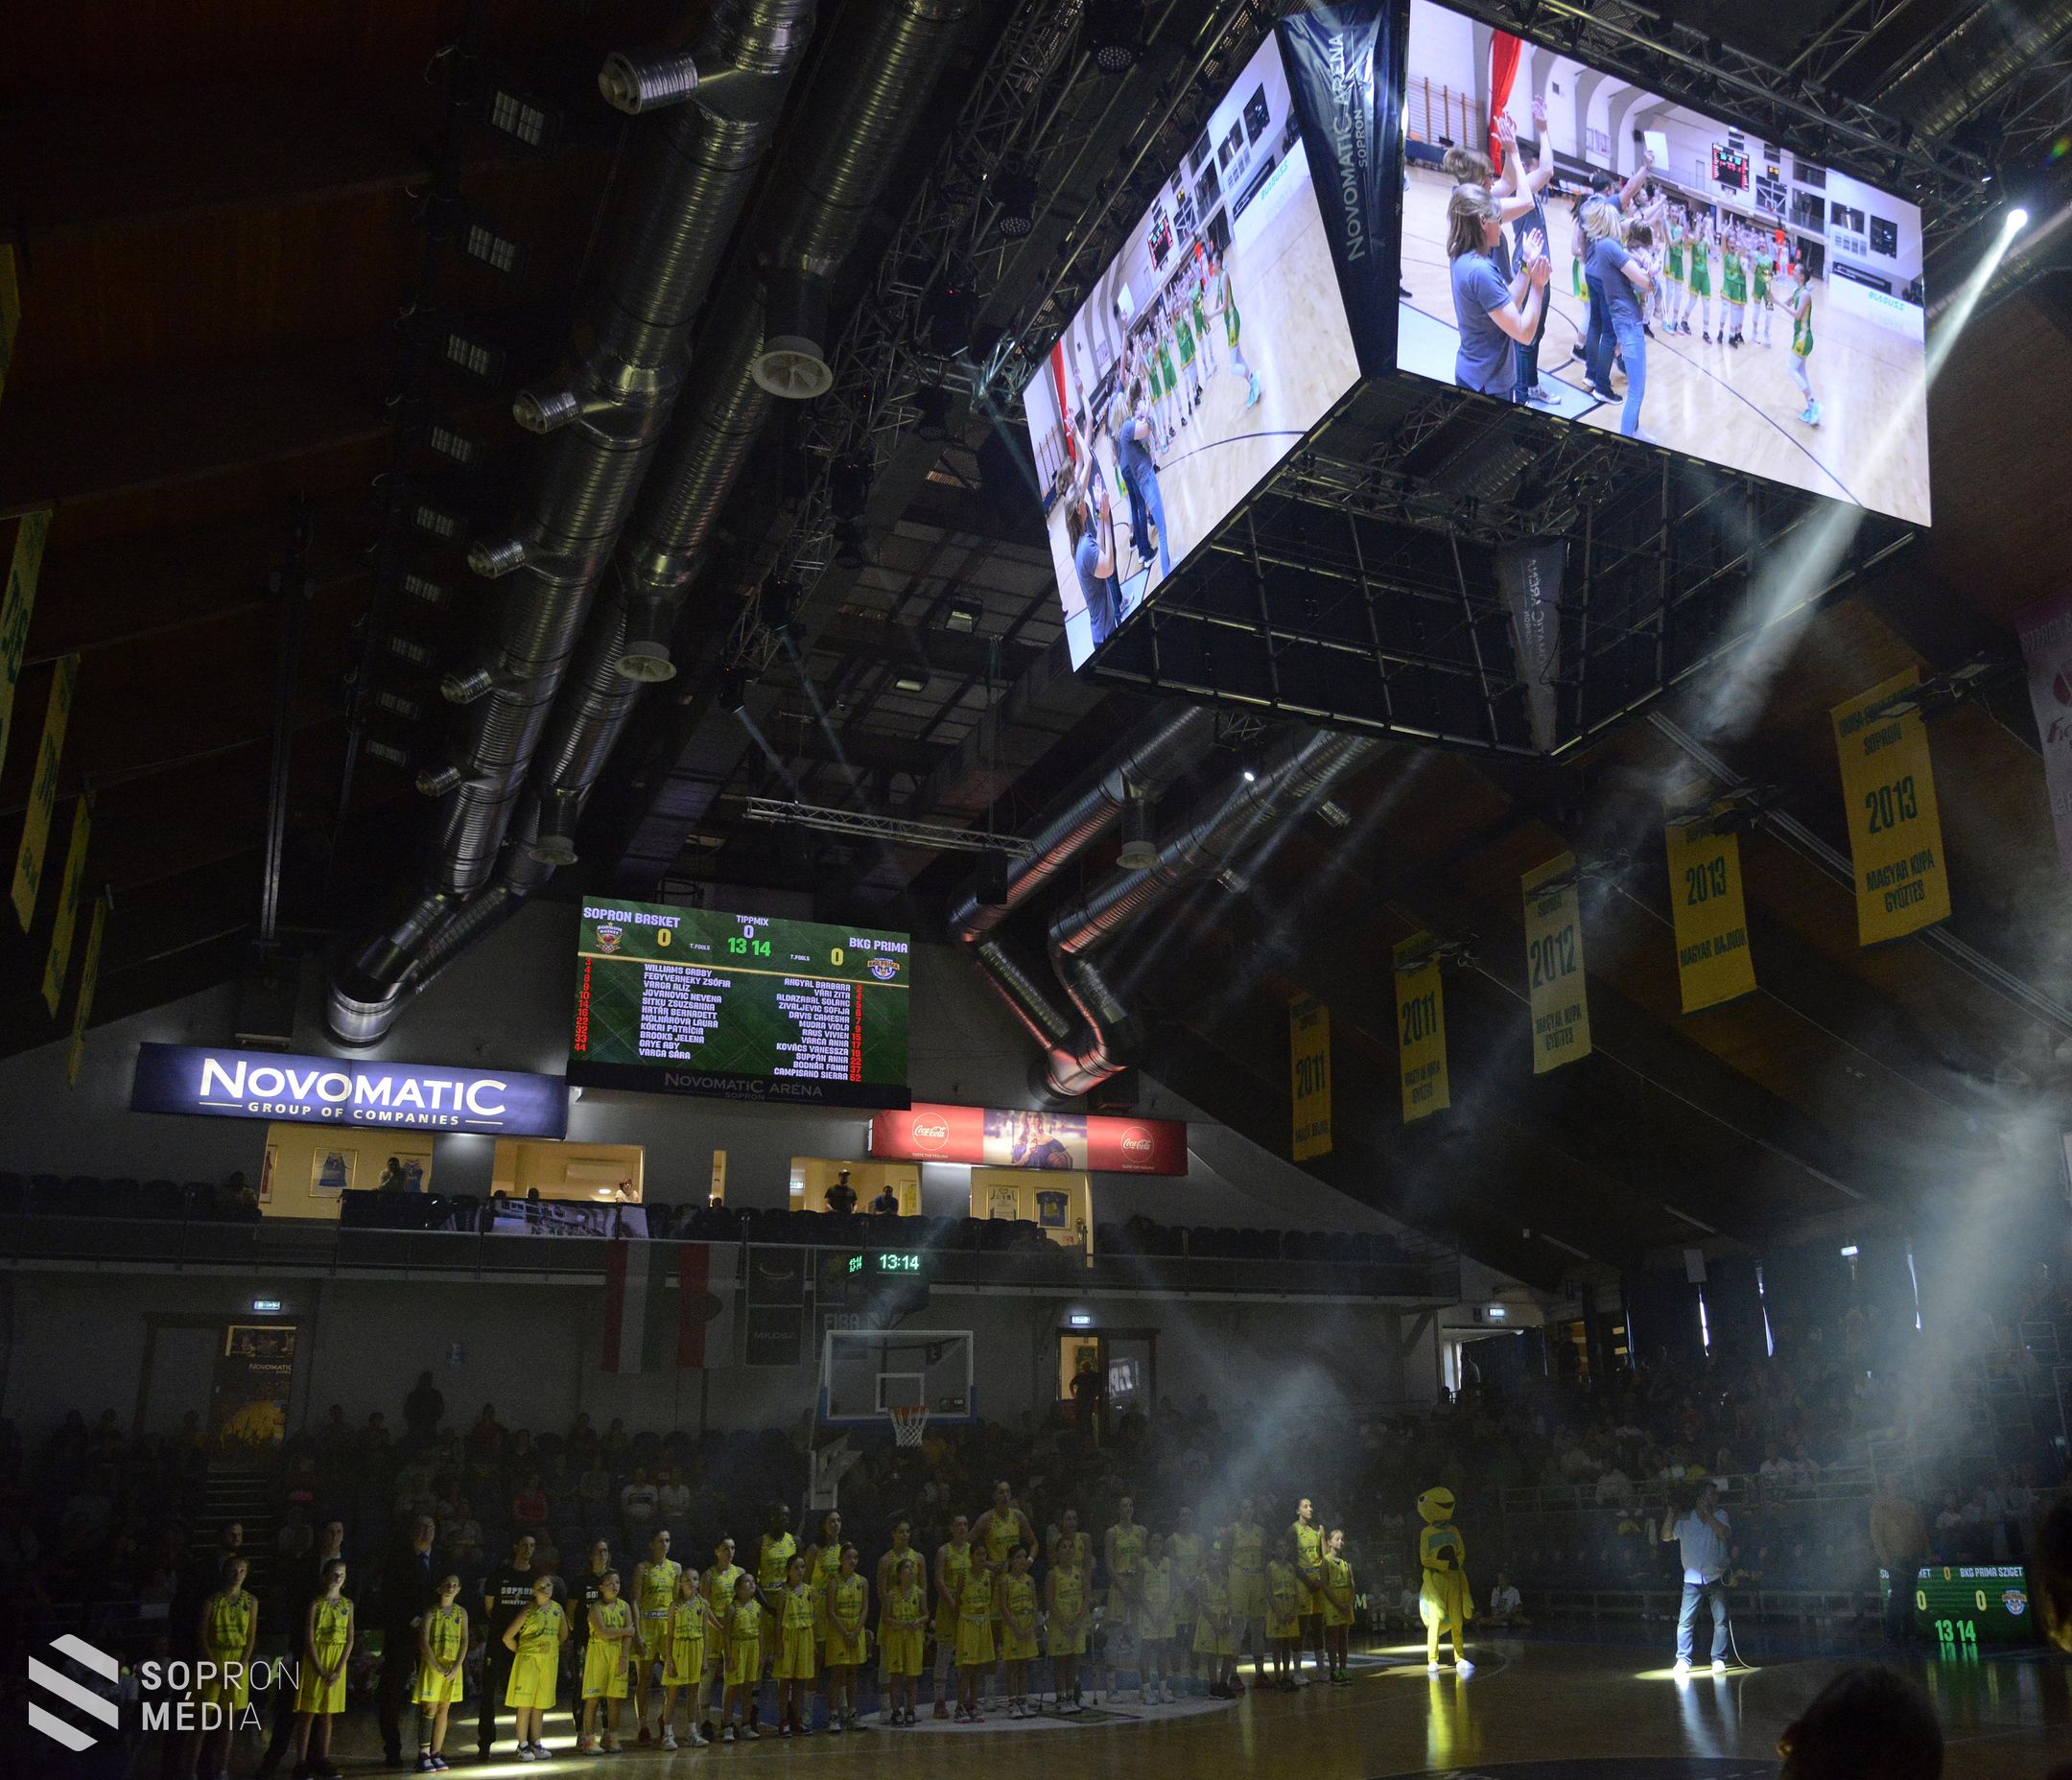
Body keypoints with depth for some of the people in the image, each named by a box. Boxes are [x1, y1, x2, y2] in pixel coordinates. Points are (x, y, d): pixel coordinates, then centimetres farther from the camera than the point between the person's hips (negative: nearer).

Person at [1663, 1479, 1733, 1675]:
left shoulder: (1719, 1515, 3)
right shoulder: (1685, 1520, 5)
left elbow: (1725, 1534, -15)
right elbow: (1666, 1537, 1)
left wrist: (1707, 1515, -14)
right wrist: (1670, 1515, -9)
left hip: (1716, 1577, 0)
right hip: (1692, 1579, 0)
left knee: (1721, 1620, -1)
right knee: (1685, 1621, -3)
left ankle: (1718, 1660, 10)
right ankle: (1683, 1660, 4)